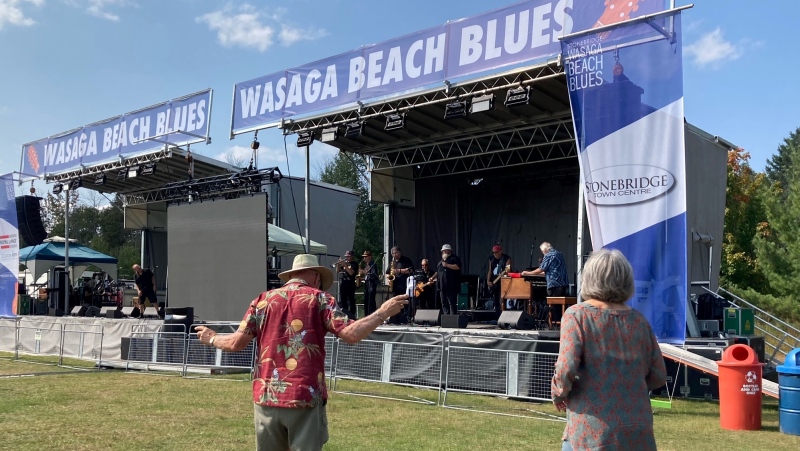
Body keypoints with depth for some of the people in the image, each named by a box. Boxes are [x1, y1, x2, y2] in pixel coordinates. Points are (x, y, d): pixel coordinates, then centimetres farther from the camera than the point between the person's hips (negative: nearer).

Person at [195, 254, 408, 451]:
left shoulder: (263, 299, 10)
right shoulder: (319, 298, 3)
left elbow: (237, 342, 4)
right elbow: (350, 335, -8)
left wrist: (212, 339, 24)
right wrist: (383, 313, 3)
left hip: (266, 395, 3)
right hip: (306, 397, -3)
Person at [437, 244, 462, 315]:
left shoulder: (454, 258, 2)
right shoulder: (441, 261, 26)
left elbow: (458, 267, -14)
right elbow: (437, 272, 31)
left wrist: (447, 265, -16)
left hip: (451, 286, -8)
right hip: (442, 286, 8)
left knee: (452, 303, -10)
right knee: (444, 304, 8)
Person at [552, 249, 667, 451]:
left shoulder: (577, 314, -7)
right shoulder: (639, 320, 5)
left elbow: (567, 369, -17)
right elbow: (658, 376, 8)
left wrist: (558, 392, 2)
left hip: (593, 431, -4)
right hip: (637, 430, 4)